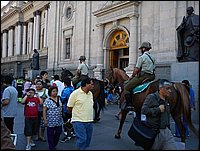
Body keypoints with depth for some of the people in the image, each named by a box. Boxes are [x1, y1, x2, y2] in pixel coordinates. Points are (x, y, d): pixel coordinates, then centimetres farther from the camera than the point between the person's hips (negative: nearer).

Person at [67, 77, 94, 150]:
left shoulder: (91, 94, 9)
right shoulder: (75, 93, -11)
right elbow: (69, 108, -5)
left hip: (89, 121, 7)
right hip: (79, 121, -6)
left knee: (87, 140, 12)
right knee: (82, 139, -13)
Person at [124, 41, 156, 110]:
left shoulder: (141, 57, -9)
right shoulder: (152, 58, 17)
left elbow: (136, 69, -10)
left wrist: (132, 76, 7)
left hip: (143, 76, -9)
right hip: (151, 76, 9)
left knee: (127, 87, -6)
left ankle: (129, 105, -13)